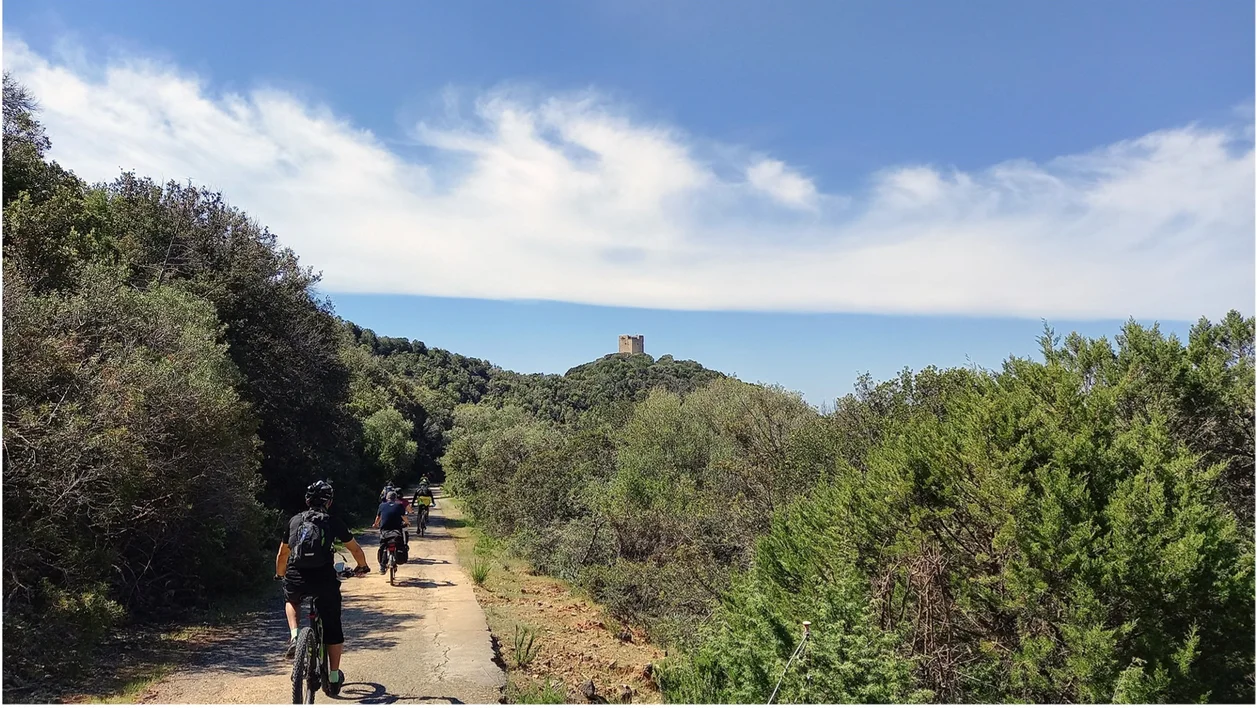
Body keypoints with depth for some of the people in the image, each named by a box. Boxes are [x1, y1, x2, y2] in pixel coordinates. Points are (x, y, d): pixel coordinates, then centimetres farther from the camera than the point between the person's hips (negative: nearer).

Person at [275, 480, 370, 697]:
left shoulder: (295, 521, 14)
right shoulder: (334, 522, 8)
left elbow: (282, 554, 23)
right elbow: (355, 549, 17)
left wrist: (280, 575, 41)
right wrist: (362, 566, 36)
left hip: (296, 579, 2)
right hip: (325, 580, -2)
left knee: (291, 600, 38)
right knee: (332, 628, 14)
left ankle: (294, 636, 13)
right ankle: (334, 678, 19)